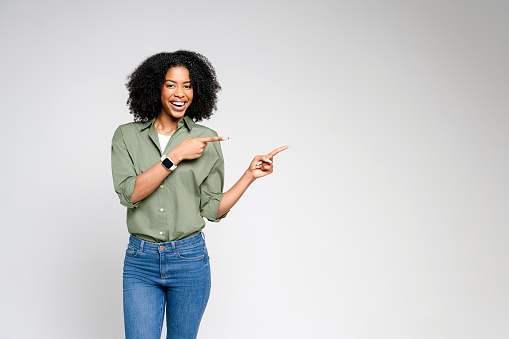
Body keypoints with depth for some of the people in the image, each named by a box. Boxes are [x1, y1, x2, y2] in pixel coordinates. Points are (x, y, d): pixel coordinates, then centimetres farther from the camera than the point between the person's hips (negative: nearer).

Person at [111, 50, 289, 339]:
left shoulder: (206, 140, 2)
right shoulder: (127, 136, 2)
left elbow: (212, 209, 2)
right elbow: (129, 193, -13)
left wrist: (250, 175, -6)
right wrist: (177, 155, -16)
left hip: (189, 260, 1)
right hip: (141, 260, 0)